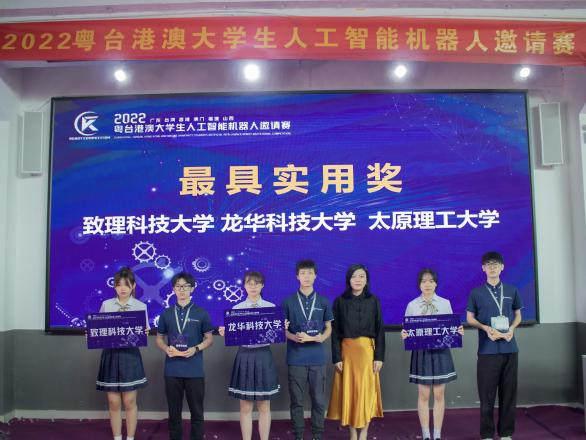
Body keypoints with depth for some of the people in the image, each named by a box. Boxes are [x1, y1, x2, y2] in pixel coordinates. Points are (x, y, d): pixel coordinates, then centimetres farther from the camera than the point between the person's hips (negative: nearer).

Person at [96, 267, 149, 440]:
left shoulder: (141, 306, 1)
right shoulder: (106, 305, 4)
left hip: (130, 356, -1)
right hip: (110, 355, 1)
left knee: (129, 402, 5)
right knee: (114, 402, 8)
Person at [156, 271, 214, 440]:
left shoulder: (201, 313, 1)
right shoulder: (166, 313, 7)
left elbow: (209, 338, 4)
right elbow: (159, 338, 12)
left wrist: (196, 349, -13)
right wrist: (166, 348, -9)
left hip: (194, 370, -2)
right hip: (172, 369, 2)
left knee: (196, 410, 5)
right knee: (174, 411, 11)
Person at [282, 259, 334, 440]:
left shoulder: (323, 301, 4)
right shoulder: (288, 301, 1)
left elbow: (328, 328, 10)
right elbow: (282, 328, 4)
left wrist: (321, 337, -11)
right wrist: (294, 337, -16)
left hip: (317, 357, 1)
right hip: (296, 358, -1)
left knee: (318, 400, 7)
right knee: (296, 400, 6)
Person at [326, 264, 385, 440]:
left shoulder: (373, 301, 2)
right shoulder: (340, 301, 0)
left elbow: (380, 330, 1)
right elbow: (335, 332, -1)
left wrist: (379, 357, -6)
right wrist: (337, 358, -7)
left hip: (367, 351, 0)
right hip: (347, 352, 0)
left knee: (366, 391, 2)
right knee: (349, 391, 3)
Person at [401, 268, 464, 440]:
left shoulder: (445, 303, 2)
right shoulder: (412, 305, 0)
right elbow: (407, 330, 2)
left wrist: (458, 331, -15)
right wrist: (404, 335, -19)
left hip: (441, 351, 1)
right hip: (421, 351, -1)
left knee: (439, 395, 7)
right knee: (423, 395, 6)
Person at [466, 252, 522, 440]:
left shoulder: (512, 291, 8)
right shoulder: (476, 293, 2)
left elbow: (518, 315, 16)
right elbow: (470, 318, 6)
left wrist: (512, 328, -5)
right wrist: (486, 328, -12)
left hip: (509, 348, 2)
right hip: (487, 350, -2)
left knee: (508, 392, 6)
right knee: (487, 393, 1)